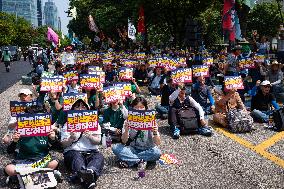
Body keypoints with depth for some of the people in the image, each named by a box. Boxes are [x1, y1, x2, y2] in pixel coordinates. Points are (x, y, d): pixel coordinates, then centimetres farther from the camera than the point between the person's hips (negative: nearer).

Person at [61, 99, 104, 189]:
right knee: (77, 157, -35)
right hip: (72, 151, -1)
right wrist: (71, 139, -16)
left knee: (99, 157, -32)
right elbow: (64, 144, 7)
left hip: (91, 152, 1)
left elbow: (98, 141, 7)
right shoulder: (68, 124, 16)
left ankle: (90, 172, -65)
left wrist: (90, 137, -16)